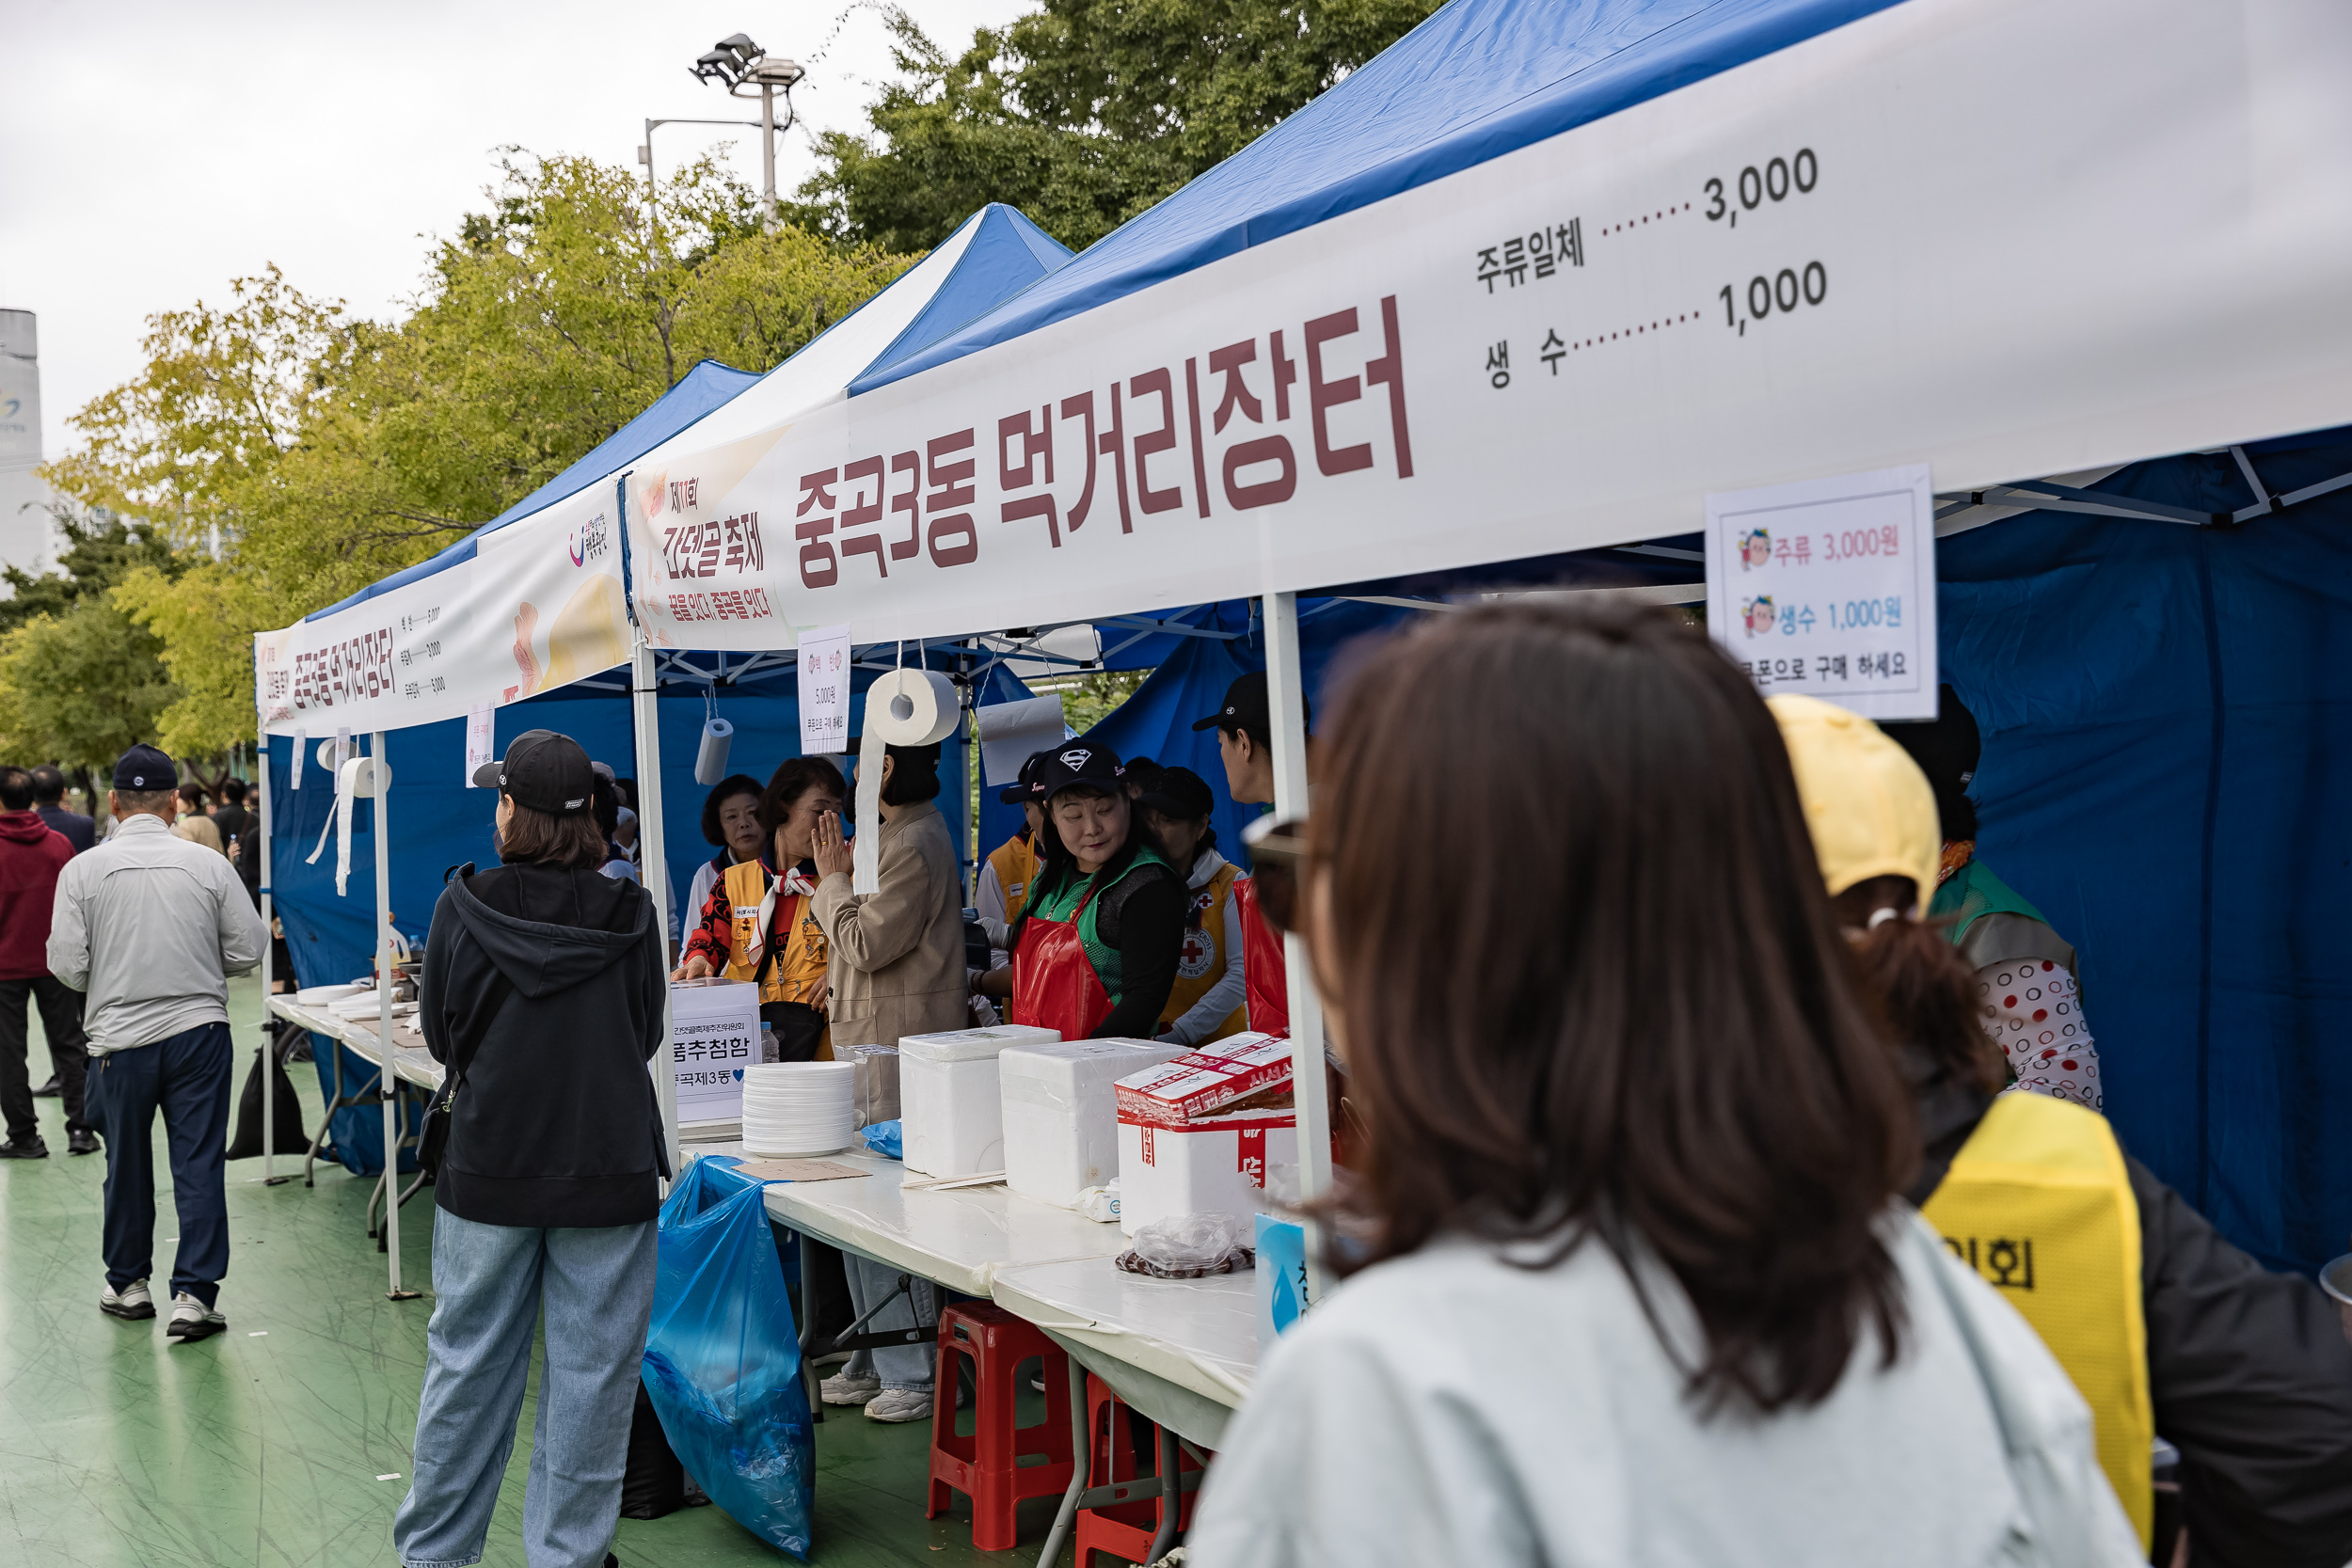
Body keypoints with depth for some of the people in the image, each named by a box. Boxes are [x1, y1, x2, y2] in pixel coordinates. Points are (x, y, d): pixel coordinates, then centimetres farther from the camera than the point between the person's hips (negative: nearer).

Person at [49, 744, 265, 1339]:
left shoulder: (83, 870, -5)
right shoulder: (210, 864, -5)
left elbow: (66, 966, -5)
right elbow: (246, 952, 0)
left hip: (120, 1038, 1)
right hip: (199, 1029, 0)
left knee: (127, 1167, 16)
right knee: (198, 1166, 4)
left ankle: (127, 1284, 31)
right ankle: (193, 1295, 1)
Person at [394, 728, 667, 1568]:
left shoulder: (464, 908, -7)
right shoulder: (630, 915, -6)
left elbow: (439, 1033, 4)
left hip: (489, 1166, 1)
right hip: (608, 1168, -1)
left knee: (467, 1364, 12)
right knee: (589, 1373, 7)